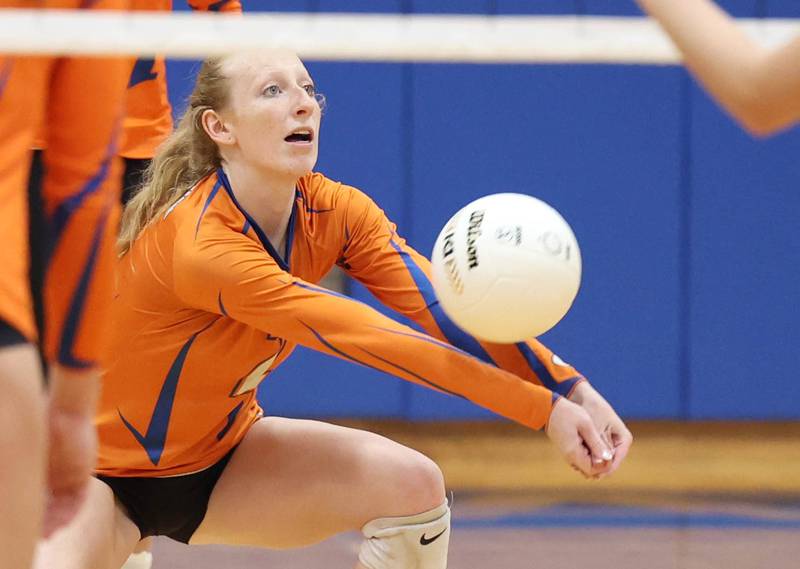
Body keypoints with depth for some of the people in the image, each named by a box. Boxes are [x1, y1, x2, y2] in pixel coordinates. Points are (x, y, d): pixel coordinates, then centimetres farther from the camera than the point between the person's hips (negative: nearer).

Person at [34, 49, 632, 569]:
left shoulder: (335, 211, -11)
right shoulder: (199, 245, -33)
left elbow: (444, 307, -22)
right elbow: (369, 339, -36)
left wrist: (572, 390, -38)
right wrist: (544, 408, -39)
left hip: (216, 457, 7)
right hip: (105, 474, -7)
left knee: (413, 485, -14)